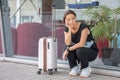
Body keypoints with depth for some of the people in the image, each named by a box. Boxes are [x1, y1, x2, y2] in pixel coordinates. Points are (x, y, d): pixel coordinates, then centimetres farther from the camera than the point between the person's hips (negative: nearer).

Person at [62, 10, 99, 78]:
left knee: (79, 50, -35)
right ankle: (75, 68, -3)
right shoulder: (67, 29, -7)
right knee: (68, 48, -24)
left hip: (92, 52, -5)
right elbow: (68, 43, -22)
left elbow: (82, 44, -30)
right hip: (79, 52, 5)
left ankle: (86, 68, -8)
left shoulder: (83, 26, -24)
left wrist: (68, 50, -27)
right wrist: (70, 29, -27)